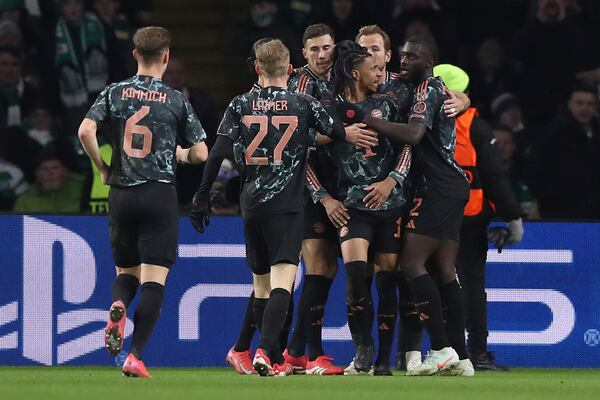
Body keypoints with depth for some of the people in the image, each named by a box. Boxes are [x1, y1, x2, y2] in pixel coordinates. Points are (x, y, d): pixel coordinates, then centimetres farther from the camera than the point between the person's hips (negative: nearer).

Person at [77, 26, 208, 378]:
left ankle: (118, 306, -15)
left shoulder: (115, 93, 4)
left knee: (126, 270, 20)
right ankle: (136, 357, -13)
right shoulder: (177, 101, -1)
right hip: (160, 196, -3)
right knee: (154, 278, -2)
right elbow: (201, 154, 0)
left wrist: (102, 167, 6)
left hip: (121, 194, 3)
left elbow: (86, 131, -9)